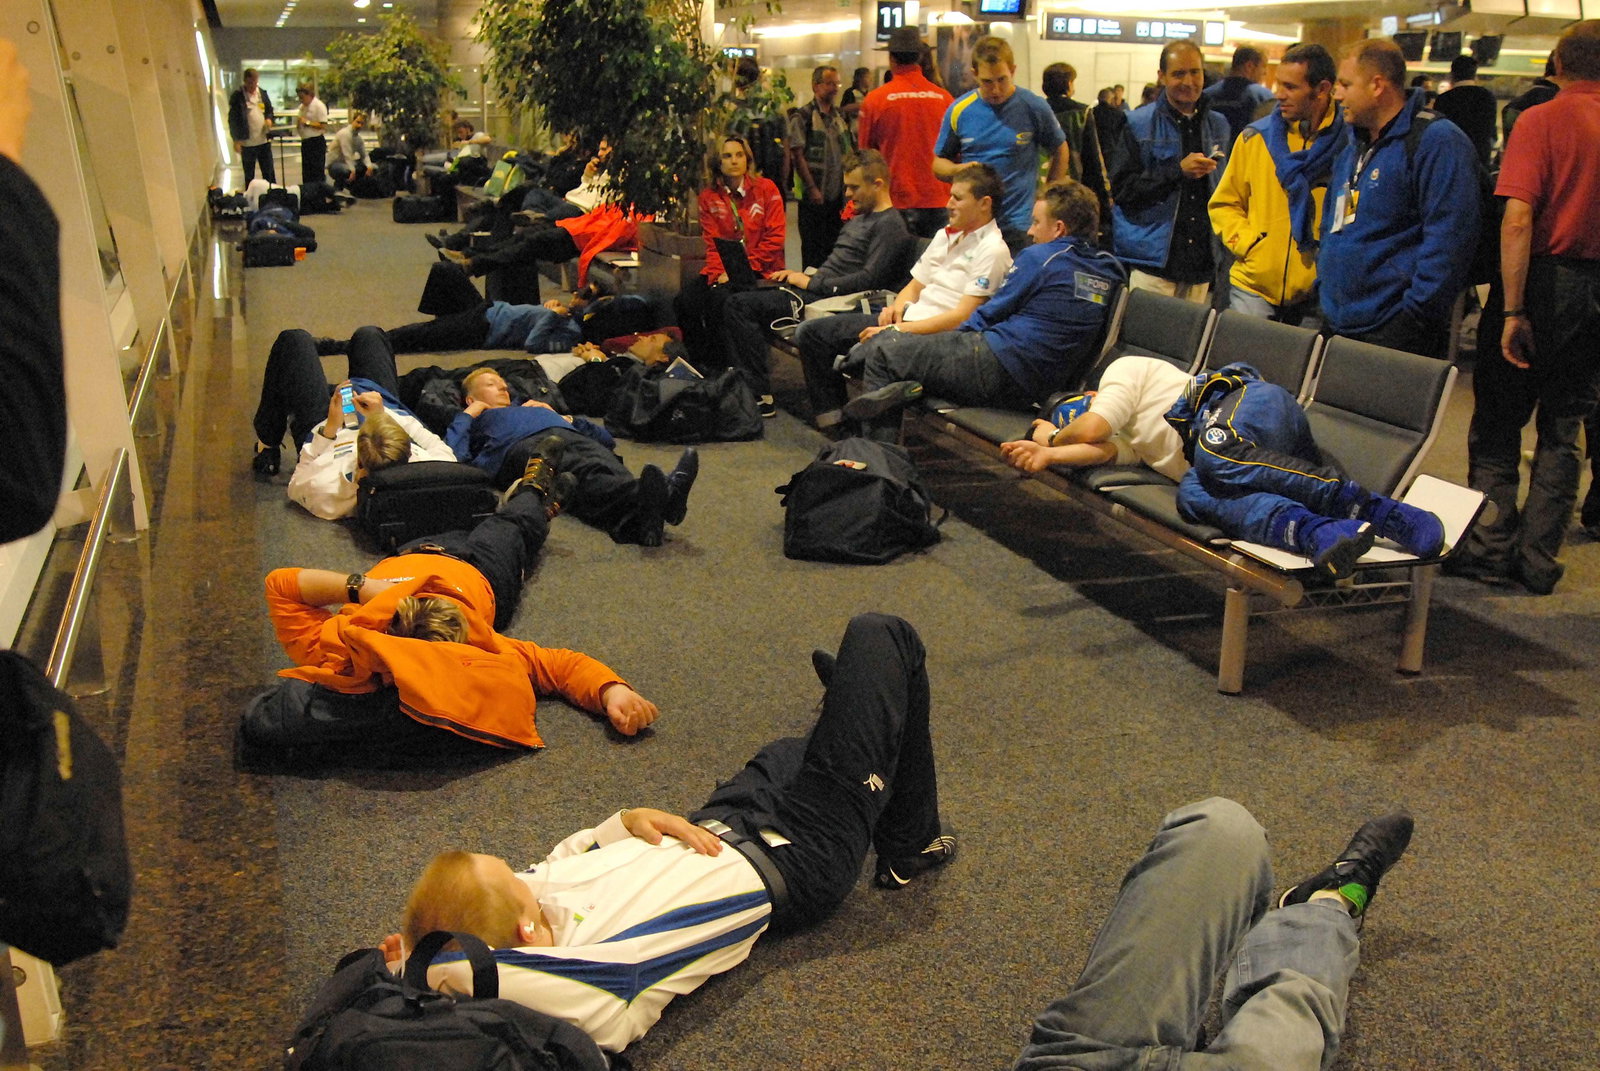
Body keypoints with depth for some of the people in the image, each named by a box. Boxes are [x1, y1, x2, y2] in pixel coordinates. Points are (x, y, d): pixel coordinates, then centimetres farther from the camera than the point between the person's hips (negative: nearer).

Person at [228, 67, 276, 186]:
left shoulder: (262, 93, 6)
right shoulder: (237, 96, -7)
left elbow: (270, 110, 19)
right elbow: (233, 119, -7)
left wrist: (270, 119, -5)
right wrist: (236, 140, -13)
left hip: (264, 140, 4)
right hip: (247, 142, -3)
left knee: (269, 174, 9)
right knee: (249, 176, 8)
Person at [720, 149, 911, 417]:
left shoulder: (890, 225, -9)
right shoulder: (860, 218, 22)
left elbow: (868, 279, -19)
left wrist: (812, 283, -14)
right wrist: (800, 275, 9)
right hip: (813, 288, 11)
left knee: (740, 305, -19)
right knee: (734, 301, 3)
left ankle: (760, 395, -17)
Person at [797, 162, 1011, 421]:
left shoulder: (993, 250, -8)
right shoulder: (945, 235, 19)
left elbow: (962, 317, -16)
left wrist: (896, 330, -20)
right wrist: (899, 306, -1)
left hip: (935, 336, -9)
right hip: (904, 322, 9)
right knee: (810, 332, 2)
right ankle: (830, 413, 1)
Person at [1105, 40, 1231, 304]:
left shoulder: (1218, 125, 13)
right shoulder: (1138, 124, -1)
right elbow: (1122, 188, -8)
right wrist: (1178, 171, -16)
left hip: (1201, 260, 4)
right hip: (1154, 259, -4)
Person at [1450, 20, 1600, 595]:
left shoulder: (1541, 121, -8)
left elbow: (1517, 219, -18)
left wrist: (1513, 311, -17)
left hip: (1546, 277, -4)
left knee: (1497, 422, 8)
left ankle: (1491, 548, 9)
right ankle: (1539, 559, 14)